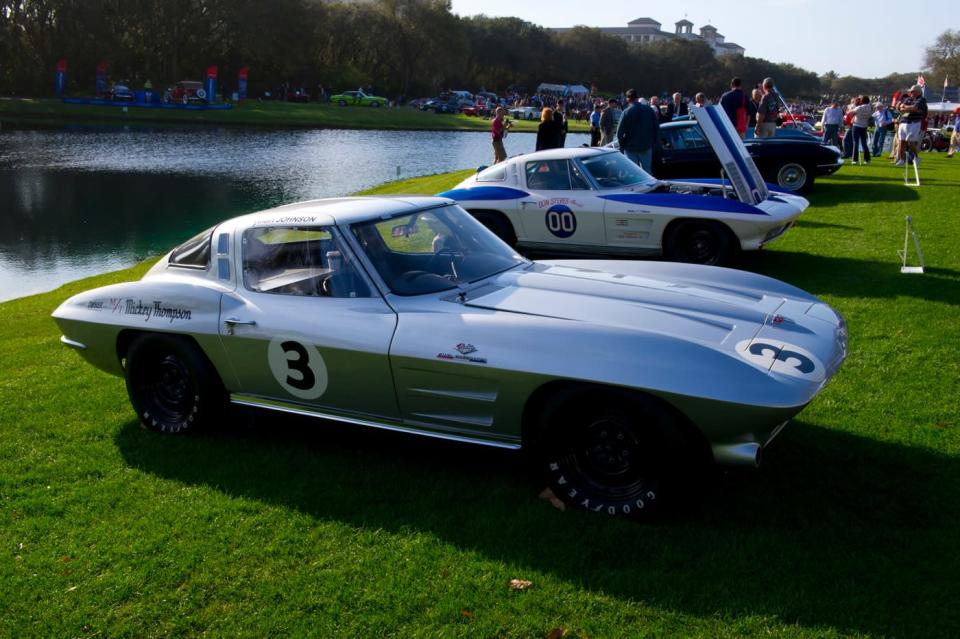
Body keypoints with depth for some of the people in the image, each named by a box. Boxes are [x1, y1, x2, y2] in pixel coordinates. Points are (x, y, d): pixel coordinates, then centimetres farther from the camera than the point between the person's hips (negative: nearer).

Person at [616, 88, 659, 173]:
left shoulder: (627, 113, -11)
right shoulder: (649, 110, 1)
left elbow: (620, 132, -13)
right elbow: (657, 128, 5)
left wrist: (622, 145, 1)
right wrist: (653, 142, 12)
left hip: (631, 148, -3)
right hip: (647, 147, 3)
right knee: (647, 172, 12)